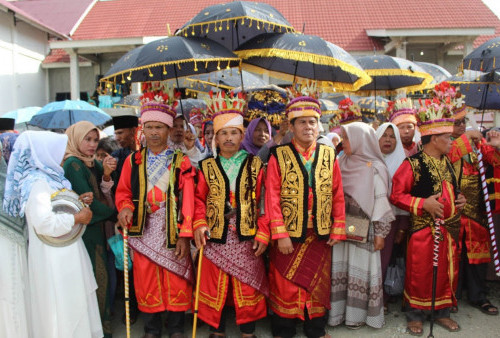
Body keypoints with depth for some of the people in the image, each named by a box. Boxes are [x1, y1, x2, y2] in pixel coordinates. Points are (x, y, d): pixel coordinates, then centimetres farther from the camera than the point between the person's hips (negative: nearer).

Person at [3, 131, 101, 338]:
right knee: (62, 305, 3)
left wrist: (77, 201, 6)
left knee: (73, 303, 18)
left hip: (62, 253, 9)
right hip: (54, 257, -9)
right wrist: (78, 217, -19)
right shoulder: (37, 181, -19)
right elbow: (44, 223, -30)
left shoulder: (47, 177, 10)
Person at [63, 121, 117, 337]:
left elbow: (104, 195, 3)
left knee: (101, 276, 14)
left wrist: (106, 175, -14)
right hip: (85, 230, -8)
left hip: (97, 228, 8)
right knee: (95, 277, 1)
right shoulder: (73, 164, -14)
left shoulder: (93, 163, 10)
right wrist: (111, 211, -3)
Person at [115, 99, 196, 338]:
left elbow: (188, 200, -3)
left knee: (176, 282, 5)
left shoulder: (181, 162, 2)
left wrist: (185, 235, -10)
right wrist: (125, 208, -13)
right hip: (143, 230, 2)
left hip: (172, 231, -1)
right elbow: (123, 192, 10)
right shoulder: (133, 161, 9)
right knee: (146, 281, 9)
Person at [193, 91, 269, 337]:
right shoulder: (206, 167, 6)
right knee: (215, 287, 10)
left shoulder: (255, 165, 2)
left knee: (247, 287, 8)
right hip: (215, 237, 1)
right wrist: (199, 224, -11)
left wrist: (263, 233, -7)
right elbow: (199, 199, 5)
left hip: (247, 237, -1)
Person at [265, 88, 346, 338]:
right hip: (289, 234, -2)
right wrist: (280, 234, -13)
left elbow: (338, 195, 4)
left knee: (318, 284, 15)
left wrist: (338, 230, 0)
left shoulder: (329, 155, 4)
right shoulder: (278, 156, -5)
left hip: (320, 234, 3)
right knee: (285, 285, 9)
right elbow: (272, 197, -8)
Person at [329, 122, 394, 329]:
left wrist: (380, 233, -10)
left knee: (360, 269, 6)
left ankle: (358, 314, 20)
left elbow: (381, 203, -10)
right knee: (340, 269, 9)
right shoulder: (342, 164, 6)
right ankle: (338, 311, 21)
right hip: (341, 226, 5)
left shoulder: (375, 169, -10)